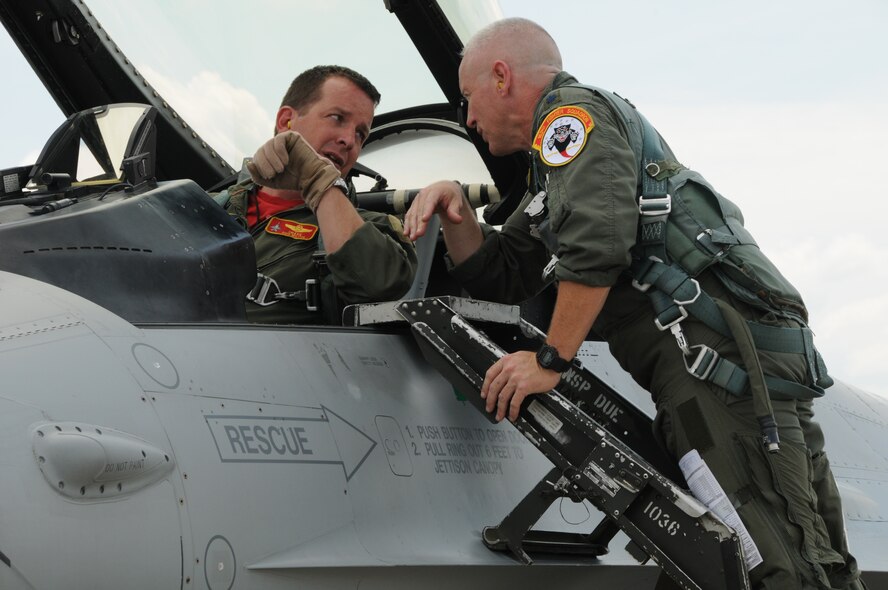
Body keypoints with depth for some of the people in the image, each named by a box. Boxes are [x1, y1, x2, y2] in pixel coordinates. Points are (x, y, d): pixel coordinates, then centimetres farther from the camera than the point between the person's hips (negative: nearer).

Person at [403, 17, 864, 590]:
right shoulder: (551, 174, 30)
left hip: (721, 356, -10)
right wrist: (457, 211, 11)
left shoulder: (573, 110, -1)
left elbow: (598, 238, -18)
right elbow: (501, 275, 27)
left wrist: (551, 360, -12)